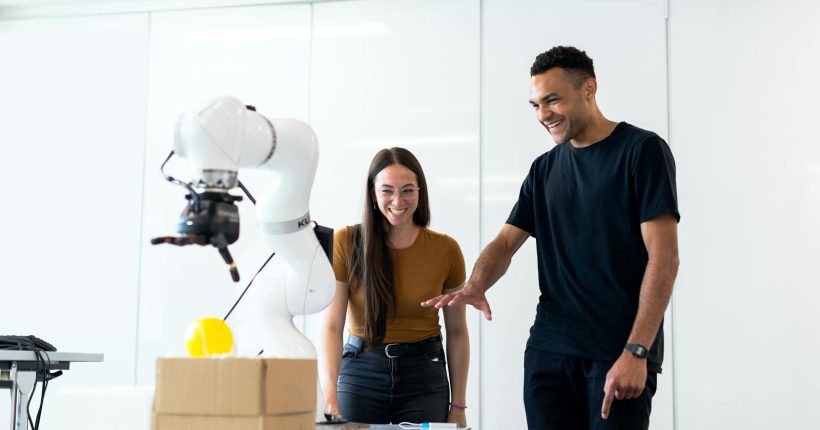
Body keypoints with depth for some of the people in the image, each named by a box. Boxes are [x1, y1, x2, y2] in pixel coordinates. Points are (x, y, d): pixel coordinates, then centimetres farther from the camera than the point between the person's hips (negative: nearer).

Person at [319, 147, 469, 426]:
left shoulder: (445, 249, -4)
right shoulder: (346, 242, -8)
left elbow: (457, 332, 4)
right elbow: (331, 326, -12)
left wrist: (458, 406, 3)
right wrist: (330, 397, -24)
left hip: (424, 375, 1)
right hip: (361, 372, -1)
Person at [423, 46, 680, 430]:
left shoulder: (642, 150, -4)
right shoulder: (544, 169, 14)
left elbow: (663, 257, -10)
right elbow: (505, 243, 13)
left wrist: (636, 352, -17)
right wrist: (474, 286, -10)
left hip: (619, 353, -5)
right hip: (548, 349, 5)